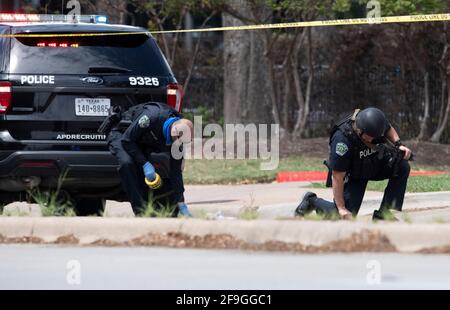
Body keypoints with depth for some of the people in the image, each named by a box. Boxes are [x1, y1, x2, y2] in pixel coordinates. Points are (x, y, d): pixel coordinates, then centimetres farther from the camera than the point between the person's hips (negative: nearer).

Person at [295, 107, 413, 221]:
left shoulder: (376, 120, -21)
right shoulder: (342, 139, -38)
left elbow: (389, 129, 8)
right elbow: (337, 177, -31)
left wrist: (398, 144, -12)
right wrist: (341, 208, -29)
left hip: (375, 165, 6)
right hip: (352, 175, -5)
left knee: (402, 166, -20)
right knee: (345, 216, -13)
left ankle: (384, 214, -13)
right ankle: (312, 201, 18)